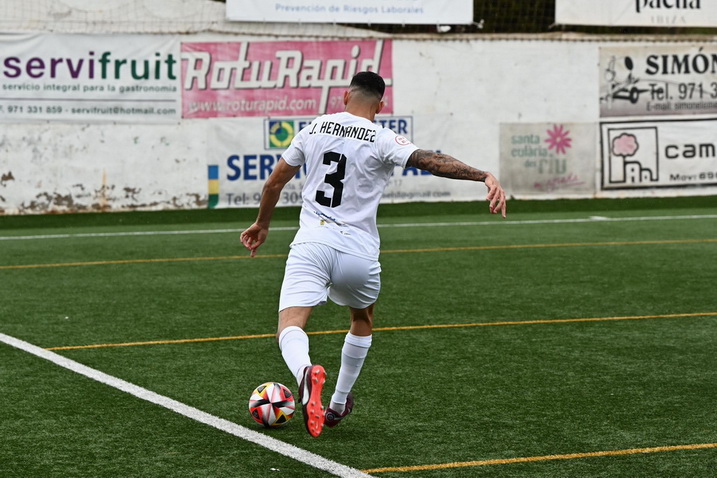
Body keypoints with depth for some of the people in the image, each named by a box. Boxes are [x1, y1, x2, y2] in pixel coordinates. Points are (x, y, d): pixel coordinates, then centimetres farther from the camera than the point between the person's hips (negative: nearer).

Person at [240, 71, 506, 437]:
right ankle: (338, 405, 38)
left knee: (290, 328, -10)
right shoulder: (381, 140, -2)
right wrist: (485, 177, -25)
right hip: (358, 253, -1)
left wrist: (262, 224, 36)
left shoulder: (314, 129, 11)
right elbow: (429, 160, -19)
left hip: (310, 244, 1)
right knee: (362, 319, 29)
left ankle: (306, 372, -46)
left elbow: (275, 182, 19)